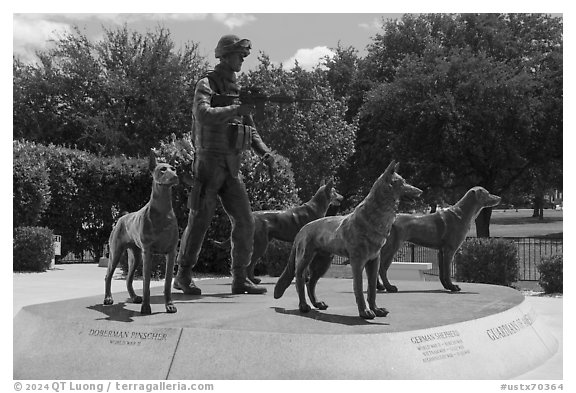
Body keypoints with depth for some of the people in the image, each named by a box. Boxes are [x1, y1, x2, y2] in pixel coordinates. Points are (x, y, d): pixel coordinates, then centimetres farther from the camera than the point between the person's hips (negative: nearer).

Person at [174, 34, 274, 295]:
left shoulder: (237, 90, 15)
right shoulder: (206, 85, -6)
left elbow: (249, 127, 17)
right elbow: (204, 114, -27)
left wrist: (264, 152, 2)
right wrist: (236, 109, -27)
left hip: (231, 168, 7)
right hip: (209, 163, -7)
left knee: (244, 222, 2)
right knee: (199, 221, -2)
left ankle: (240, 280, 9)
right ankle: (183, 276, 10)